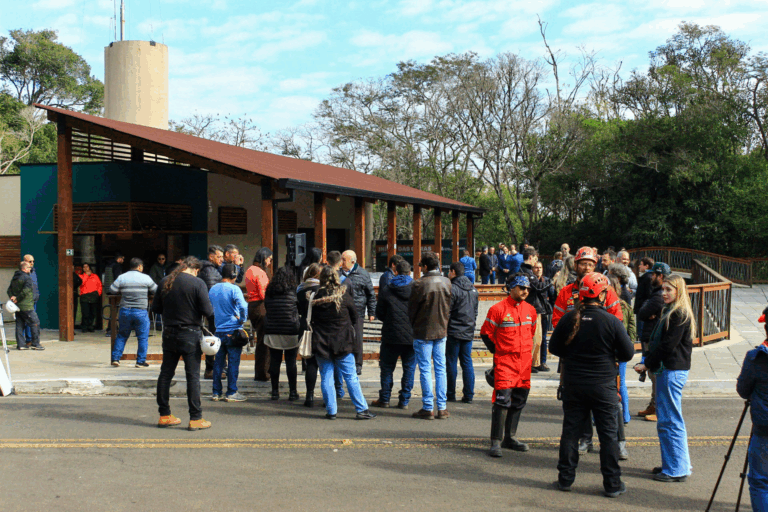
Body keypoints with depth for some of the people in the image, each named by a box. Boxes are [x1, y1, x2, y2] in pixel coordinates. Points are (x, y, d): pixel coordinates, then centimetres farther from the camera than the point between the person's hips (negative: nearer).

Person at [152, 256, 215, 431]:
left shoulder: (165, 282, 3)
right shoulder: (197, 283, -11)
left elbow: (156, 308, 10)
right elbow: (208, 310, -13)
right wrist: (215, 325, 5)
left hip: (169, 333, 5)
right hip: (190, 334, -5)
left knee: (166, 374, 13)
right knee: (193, 376, 0)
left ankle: (164, 415, 19)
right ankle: (195, 418, 3)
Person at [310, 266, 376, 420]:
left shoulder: (315, 297, -4)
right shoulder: (344, 295, -7)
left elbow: (309, 319, 4)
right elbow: (354, 315, 4)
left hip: (321, 343, 1)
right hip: (342, 343, -1)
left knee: (326, 378, 8)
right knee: (351, 377, 4)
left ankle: (331, 411, 8)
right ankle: (361, 409, 6)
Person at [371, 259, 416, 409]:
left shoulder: (386, 291, -2)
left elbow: (379, 314, 3)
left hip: (391, 336, 0)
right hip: (412, 336, 0)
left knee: (387, 368, 11)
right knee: (409, 368, 9)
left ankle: (384, 399, 15)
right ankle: (404, 401, 10)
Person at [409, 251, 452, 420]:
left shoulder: (420, 284, -16)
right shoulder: (446, 283, -1)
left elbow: (412, 309, -6)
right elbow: (449, 307, 8)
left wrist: (413, 326, 11)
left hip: (423, 332, -4)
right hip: (441, 331, 4)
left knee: (425, 370, 2)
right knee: (440, 369, 9)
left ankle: (428, 408, 5)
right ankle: (442, 408, 11)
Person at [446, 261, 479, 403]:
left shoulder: (452, 288, -12)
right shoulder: (473, 288, 11)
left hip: (453, 332, -6)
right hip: (469, 332, 6)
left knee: (451, 363, 2)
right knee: (467, 363, 8)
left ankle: (451, 394, 7)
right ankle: (468, 395, 7)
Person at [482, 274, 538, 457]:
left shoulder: (530, 310, 9)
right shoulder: (498, 309, -8)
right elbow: (486, 333, -1)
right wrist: (498, 352, 0)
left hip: (525, 362, 6)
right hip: (505, 361, -6)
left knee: (519, 400, 12)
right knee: (502, 399, -13)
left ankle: (510, 437, 25)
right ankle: (496, 441, -8)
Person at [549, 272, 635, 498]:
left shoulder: (569, 318, -5)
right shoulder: (611, 321, -13)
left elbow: (554, 347, 3)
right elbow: (628, 352, -6)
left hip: (573, 384, 3)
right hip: (603, 385, -3)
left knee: (571, 430, 11)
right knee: (608, 433, 7)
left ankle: (565, 478, 17)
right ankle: (612, 483, 13)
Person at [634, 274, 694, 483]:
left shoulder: (680, 315, -15)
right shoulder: (669, 312, 16)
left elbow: (667, 346, -18)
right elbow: (657, 342, 17)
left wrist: (647, 364, -11)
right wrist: (647, 361, 5)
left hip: (673, 371, -10)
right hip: (666, 369, 10)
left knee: (670, 421, -4)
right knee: (666, 420, 15)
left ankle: (677, 469, 3)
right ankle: (672, 464, 25)